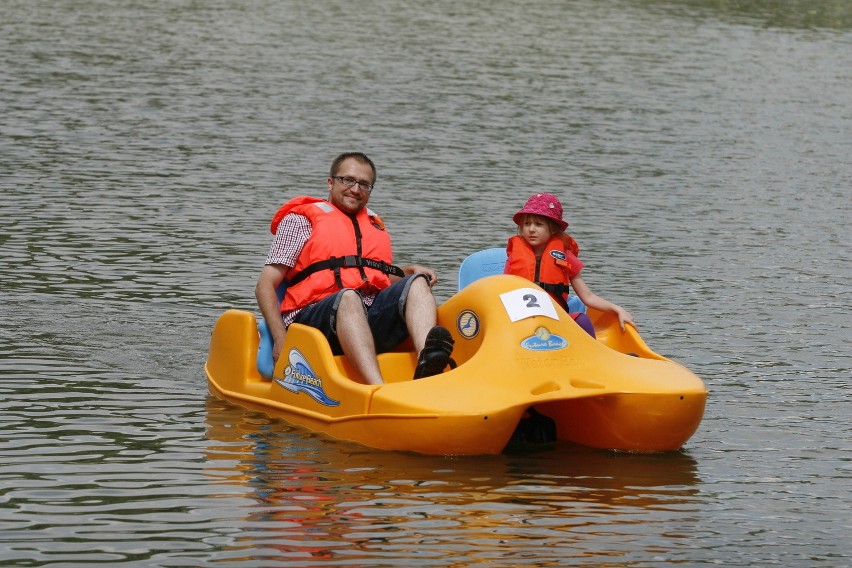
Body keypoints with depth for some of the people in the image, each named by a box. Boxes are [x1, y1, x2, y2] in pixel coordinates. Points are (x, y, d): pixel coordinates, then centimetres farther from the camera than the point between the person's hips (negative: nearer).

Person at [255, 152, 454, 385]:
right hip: (315, 316, -5)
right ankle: (378, 391, -61)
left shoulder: (377, 227, 31)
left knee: (416, 283, -21)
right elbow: (265, 286, 6)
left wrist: (407, 274, 11)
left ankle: (426, 365, -50)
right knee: (348, 297, -37)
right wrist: (281, 340, -9)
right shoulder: (300, 220, 14)